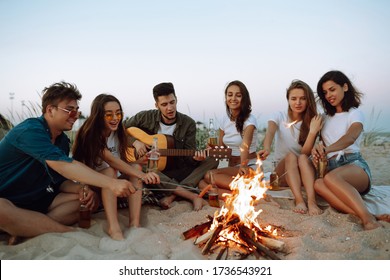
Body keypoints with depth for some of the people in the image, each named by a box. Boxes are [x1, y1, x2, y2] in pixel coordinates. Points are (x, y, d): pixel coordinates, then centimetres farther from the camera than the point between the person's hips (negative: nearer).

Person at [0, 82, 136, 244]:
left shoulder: (62, 140, 5)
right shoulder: (31, 130, -21)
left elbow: (60, 180, 6)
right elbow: (62, 164, -35)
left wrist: (80, 189, -18)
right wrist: (111, 184, -40)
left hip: (35, 201, 8)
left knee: (87, 200, -7)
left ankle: (23, 230, -19)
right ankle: (69, 231, -24)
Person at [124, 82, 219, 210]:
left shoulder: (188, 124, -3)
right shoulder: (145, 117, -4)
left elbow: (189, 156, -6)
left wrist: (196, 157, -30)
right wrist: (135, 142, -14)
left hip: (179, 172, 2)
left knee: (212, 159, -18)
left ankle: (172, 194, -32)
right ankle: (194, 196, -34)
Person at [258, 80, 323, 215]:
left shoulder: (311, 121, -2)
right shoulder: (279, 117, -2)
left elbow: (305, 153, -14)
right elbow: (270, 133, -26)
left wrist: (313, 132, -28)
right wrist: (266, 148, -48)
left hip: (304, 171, 0)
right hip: (283, 171, 0)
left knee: (302, 157, -31)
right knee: (290, 156, -31)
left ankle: (312, 201, -45)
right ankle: (299, 200, -43)